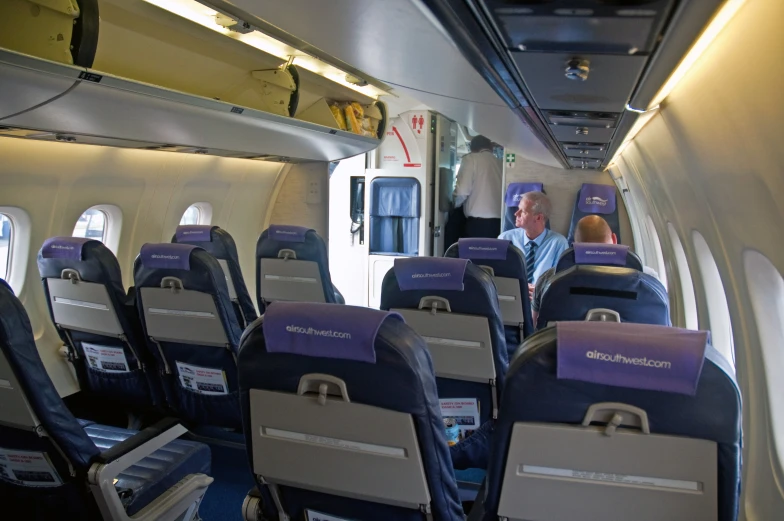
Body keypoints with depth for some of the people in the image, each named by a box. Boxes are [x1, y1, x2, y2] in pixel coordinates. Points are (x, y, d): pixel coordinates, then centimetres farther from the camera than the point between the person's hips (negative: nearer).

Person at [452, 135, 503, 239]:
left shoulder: (471, 158, 4)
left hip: (477, 222, -5)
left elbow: (462, 191, -5)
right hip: (499, 222, 5)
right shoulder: (500, 163, 17)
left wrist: (453, 205, 14)